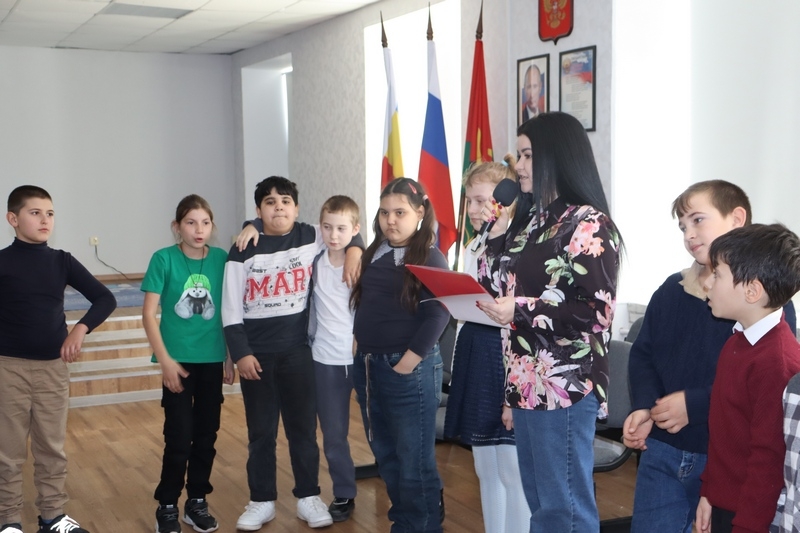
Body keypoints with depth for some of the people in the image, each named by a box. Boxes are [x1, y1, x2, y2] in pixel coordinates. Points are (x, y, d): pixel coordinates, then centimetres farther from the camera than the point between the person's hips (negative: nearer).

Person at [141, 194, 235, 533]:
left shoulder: (222, 259, 0)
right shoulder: (164, 259, -7)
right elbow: (149, 314, -7)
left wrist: (230, 357, 6)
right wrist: (165, 360, -12)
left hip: (212, 360, 3)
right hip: (178, 359, -3)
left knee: (206, 435, 10)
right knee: (179, 437, -2)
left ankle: (197, 502, 25)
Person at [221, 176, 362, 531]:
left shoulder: (310, 238, -1)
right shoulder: (243, 250, -2)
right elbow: (231, 310, -2)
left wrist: (354, 250, -7)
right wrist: (240, 353, -9)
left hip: (297, 350, 0)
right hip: (256, 353, 0)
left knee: (303, 428, 8)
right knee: (260, 432, 9)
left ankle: (308, 497, 21)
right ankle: (262, 501, 20)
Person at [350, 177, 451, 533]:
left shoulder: (430, 257, -8)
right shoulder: (374, 254, 11)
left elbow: (438, 315, -17)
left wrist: (408, 363, -18)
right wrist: (360, 346, 6)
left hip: (409, 370, -7)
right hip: (368, 366, 7)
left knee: (414, 460, 1)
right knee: (385, 455, 16)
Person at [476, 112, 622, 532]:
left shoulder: (589, 225, -9)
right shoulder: (531, 220, 16)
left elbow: (598, 313, -16)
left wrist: (522, 311, -22)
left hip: (563, 389, -8)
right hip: (526, 386, 8)